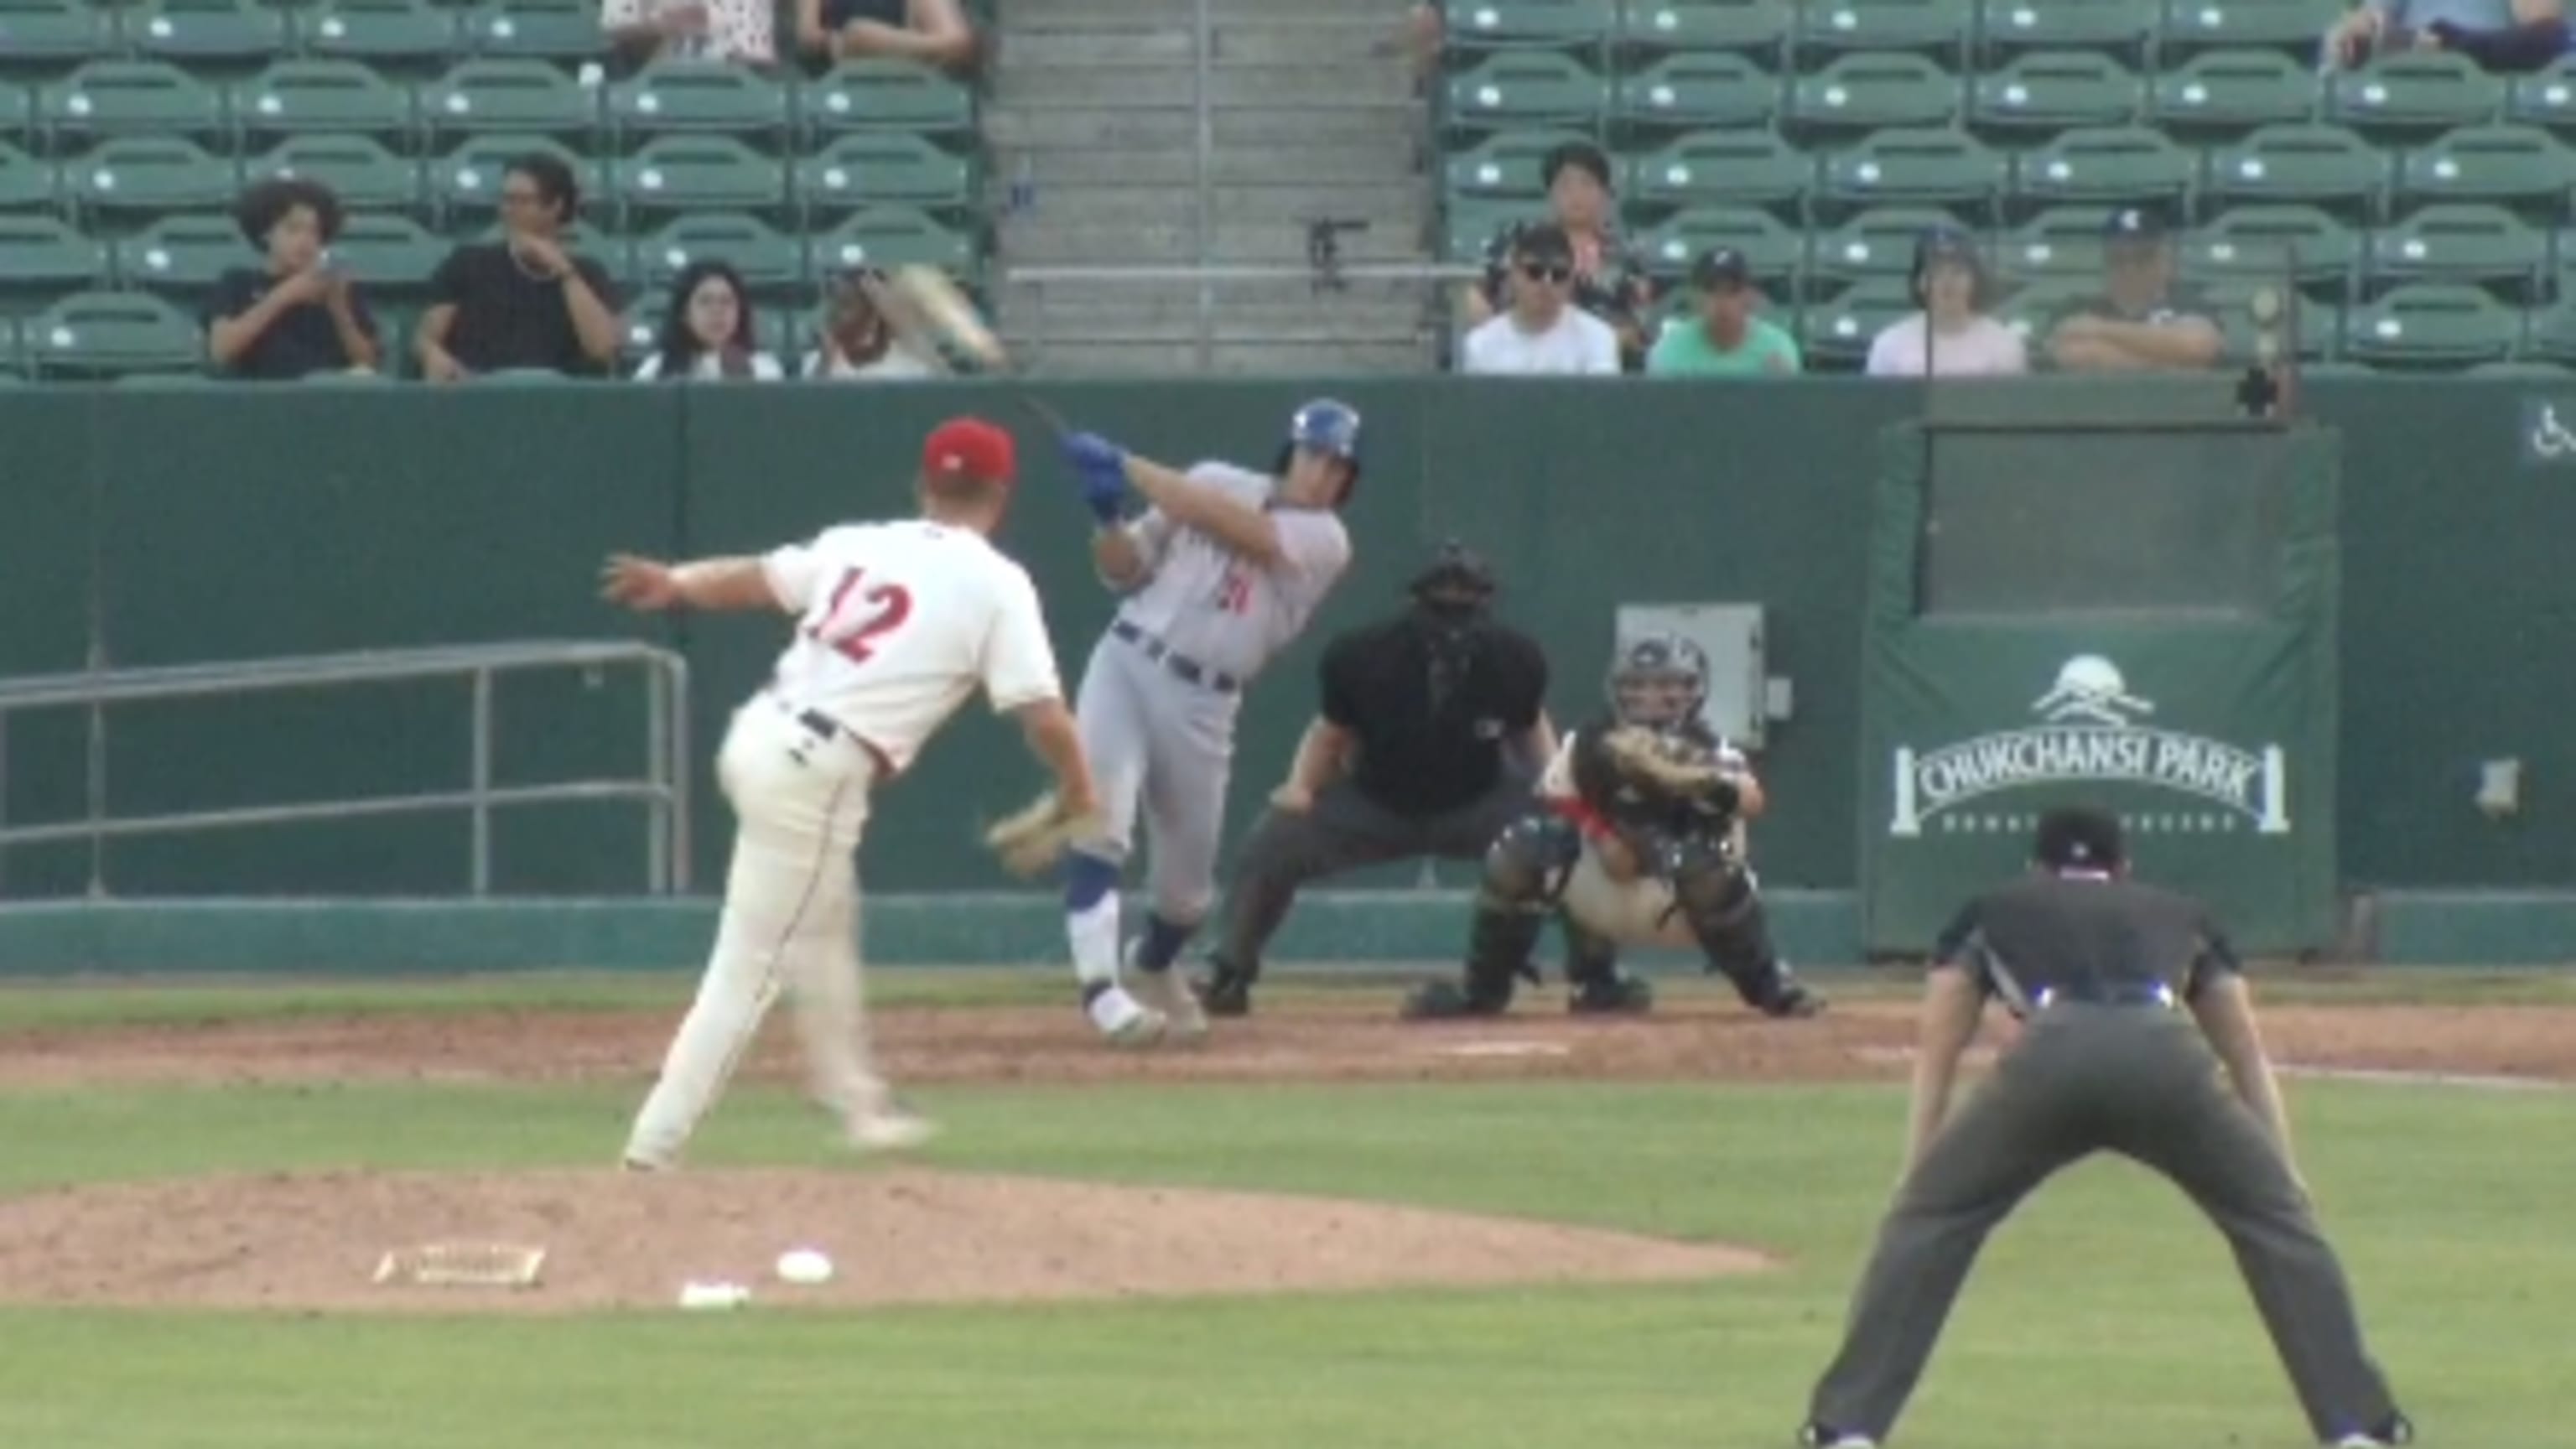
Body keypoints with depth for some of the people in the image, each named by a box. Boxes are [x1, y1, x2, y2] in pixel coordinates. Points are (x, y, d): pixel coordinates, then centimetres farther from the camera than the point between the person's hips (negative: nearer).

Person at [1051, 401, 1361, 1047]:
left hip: (1202, 704, 0)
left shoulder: (1325, 541, -3)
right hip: (1126, 664, 0)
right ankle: (1100, 986, -28)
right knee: (1100, 817, -24)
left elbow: (1222, 523, -18)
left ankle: (1151, 965, 43)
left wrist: (1125, 466, -18)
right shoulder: (1217, 483, 6)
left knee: (1187, 884, 10)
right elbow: (1125, 569, 10)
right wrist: (1109, 517, -12)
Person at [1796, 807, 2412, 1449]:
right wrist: (2284, 1170, 35)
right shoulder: (2180, 915, 38)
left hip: (2050, 1061, -1)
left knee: (1929, 1221, 16)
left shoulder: (1988, 915, 35)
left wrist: (1915, 1177, 32)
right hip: (2168, 1061, 1)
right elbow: (2249, 1057, 37)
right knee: (2275, 1220, 19)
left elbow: (1935, 1062, 32)